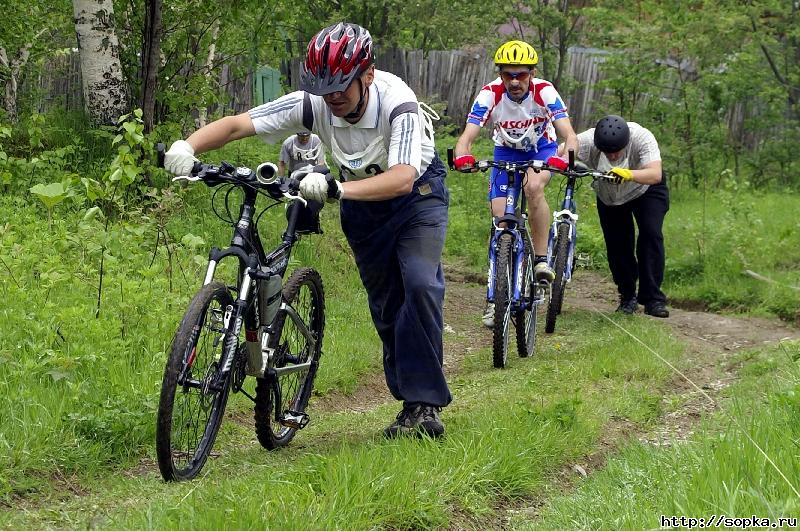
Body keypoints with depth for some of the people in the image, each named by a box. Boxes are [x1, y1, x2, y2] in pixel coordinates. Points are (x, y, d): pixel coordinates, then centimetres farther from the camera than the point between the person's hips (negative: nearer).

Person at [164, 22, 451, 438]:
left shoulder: (397, 103, -36)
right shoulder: (313, 103, -25)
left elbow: (402, 178, -49)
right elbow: (237, 124, -26)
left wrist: (336, 188, -62)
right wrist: (187, 146, -44)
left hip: (417, 191, -4)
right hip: (361, 203, 4)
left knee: (420, 283, -24)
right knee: (385, 303, 7)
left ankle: (426, 404, -20)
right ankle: (411, 403, 19)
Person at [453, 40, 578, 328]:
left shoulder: (544, 92, -27)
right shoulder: (490, 94, -26)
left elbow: (569, 135, -34)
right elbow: (467, 136, -31)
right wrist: (462, 156, -55)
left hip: (542, 148, -1)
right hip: (507, 152, 1)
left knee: (534, 186, -35)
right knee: (500, 219, -9)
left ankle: (541, 258, -21)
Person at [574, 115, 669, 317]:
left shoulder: (642, 137, -37)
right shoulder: (590, 140, -32)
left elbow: (655, 174, -49)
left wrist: (628, 174, -66)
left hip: (646, 189, -2)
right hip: (609, 197, 2)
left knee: (651, 233, -20)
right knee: (616, 244, -3)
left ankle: (653, 299, -15)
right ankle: (628, 296, 19)